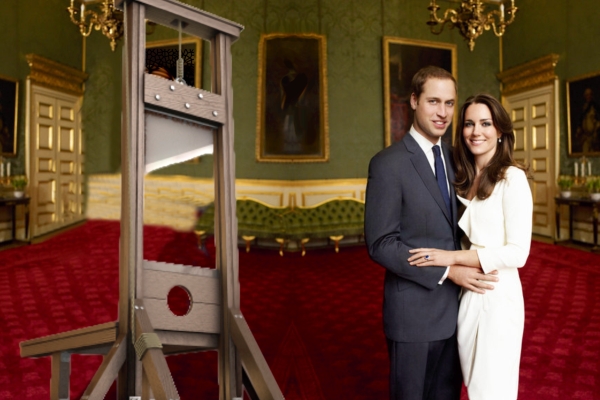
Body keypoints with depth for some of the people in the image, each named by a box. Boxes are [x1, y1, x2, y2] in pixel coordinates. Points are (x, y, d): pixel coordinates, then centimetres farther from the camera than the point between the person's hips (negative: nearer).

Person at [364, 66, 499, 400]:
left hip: (454, 308, 6)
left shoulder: (453, 158, 7)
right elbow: (381, 244, -18)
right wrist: (447, 271, -20)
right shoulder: (388, 163, -14)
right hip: (414, 312, -6)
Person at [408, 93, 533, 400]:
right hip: (465, 296, 6)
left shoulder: (512, 178, -12)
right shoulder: (464, 179, 9)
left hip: (497, 296, -6)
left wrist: (452, 258, -20)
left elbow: (518, 253, -18)